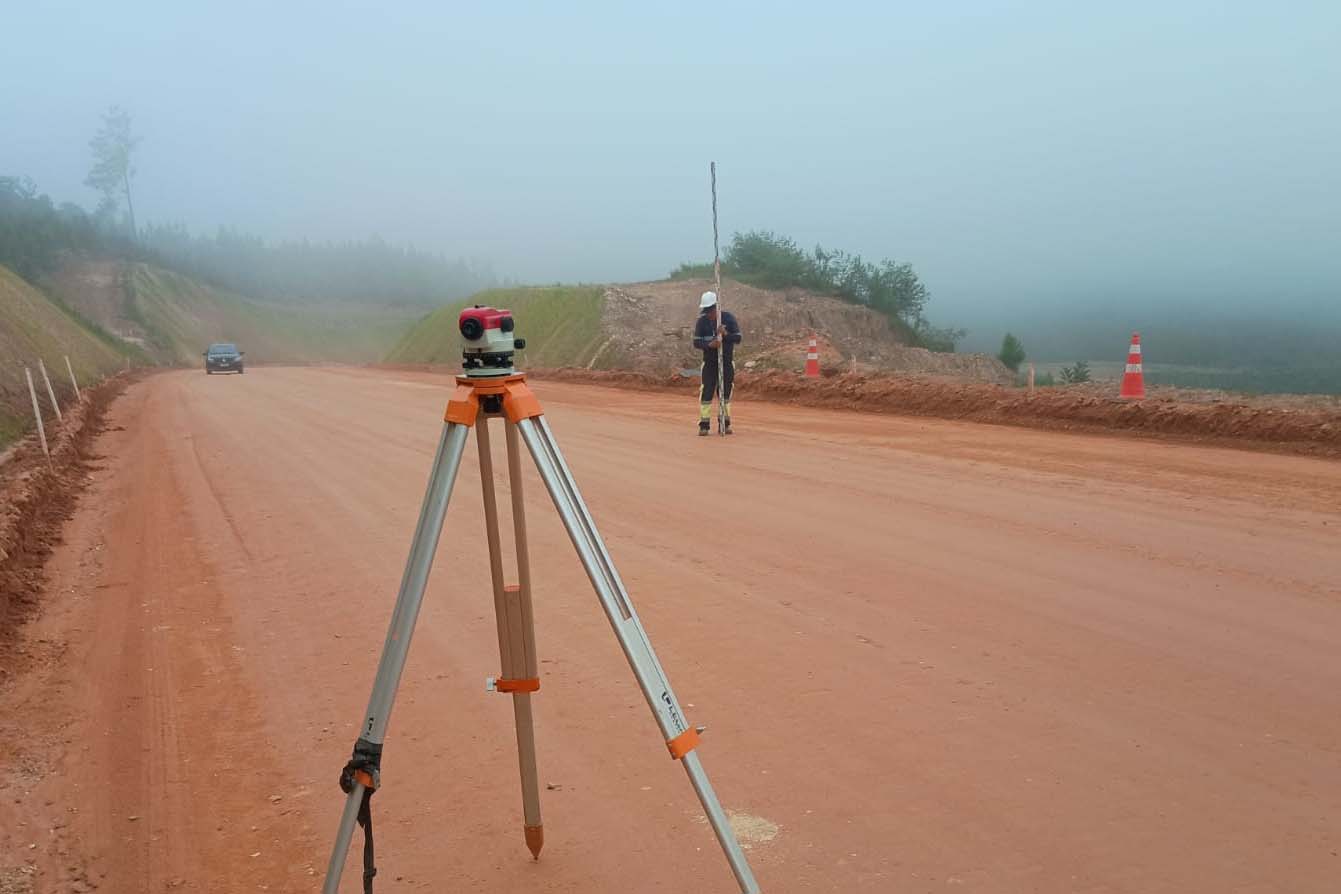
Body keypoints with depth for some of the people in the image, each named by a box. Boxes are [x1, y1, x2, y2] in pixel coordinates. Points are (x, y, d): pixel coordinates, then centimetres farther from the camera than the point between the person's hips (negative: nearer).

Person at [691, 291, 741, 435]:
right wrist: (710, 344, -28)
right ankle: (704, 424, -1)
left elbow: (738, 338, -9)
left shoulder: (728, 318, -7)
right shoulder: (701, 321, -6)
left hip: (727, 362, 0)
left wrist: (725, 334, -27)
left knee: (726, 392, 7)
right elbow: (696, 342, -9)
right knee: (706, 392, -6)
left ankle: (725, 423, 17)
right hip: (709, 362, 0)